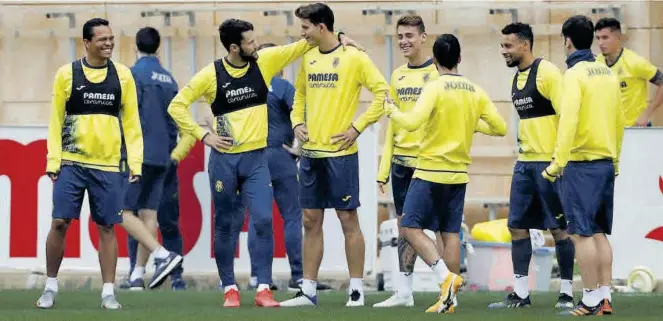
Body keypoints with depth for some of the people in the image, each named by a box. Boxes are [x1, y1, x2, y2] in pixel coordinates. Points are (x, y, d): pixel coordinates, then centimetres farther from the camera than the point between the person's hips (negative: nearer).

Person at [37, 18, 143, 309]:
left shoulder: (123, 75, 4)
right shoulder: (67, 74, 0)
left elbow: (131, 122, 7)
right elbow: (56, 121, 2)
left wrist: (135, 161, 0)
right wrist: (53, 160, -4)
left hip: (107, 165, 1)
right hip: (71, 163, -1)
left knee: (107, 227, 2)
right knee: (59, 222, -4)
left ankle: (108, 292, 7)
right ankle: (50, 287, 9)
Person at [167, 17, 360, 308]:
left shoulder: (264, 61, 0)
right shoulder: (211, 74, -6)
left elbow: (301, 47, 2)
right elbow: (177, 105, -1)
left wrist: (334, 37, -11)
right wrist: (203, 135, -6)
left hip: (255, 158, 1)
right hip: (223, 159, -1)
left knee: (263, 221, -10)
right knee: (224, 225, 6)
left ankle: (264, 289, -7)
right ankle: (229, 289, 16)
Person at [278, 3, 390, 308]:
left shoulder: (353, 57, -7)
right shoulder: (308, 59, 11)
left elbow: (382, 92, -10)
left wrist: (358, 127, -13)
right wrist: (298, 122, 7)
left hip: (341, 152, -6)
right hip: (311, 152, 6)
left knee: (348, 219, -2)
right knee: (311, 221, 7)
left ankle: (356, 290, 5)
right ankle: (308, 291, 11)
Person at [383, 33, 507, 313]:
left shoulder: (435, 88, -12)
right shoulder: (475, 92, 5)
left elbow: (412, 122, -23)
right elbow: (499, 128, 7)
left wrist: (391, 110, -5)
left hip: (431, 171, -6)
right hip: (459, 173, 6)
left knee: (411, 228, -1)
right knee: (450, 233, 8)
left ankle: (446, 277, -18)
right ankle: (449, 298, 4)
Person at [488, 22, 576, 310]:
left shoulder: (547, 73, -12)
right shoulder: (517, 79, 13)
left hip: (549, 162, -8)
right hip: (524, 163, 8)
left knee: (558, 227, -2)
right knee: (517, 226, 6)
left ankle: (566, 293, 5)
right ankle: (520, 294, 11)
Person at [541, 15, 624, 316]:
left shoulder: (575, 74, -11)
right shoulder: (608, 73, 11)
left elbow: (568, 121, -20)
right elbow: (619, 121, 16)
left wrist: (558, 163, -20)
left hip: (581, 164, -8)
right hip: (606, 163, 8)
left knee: (582, 233, -4)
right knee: (599, 233, 12)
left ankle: (590, 300, -5)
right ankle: (605, 297, 11)